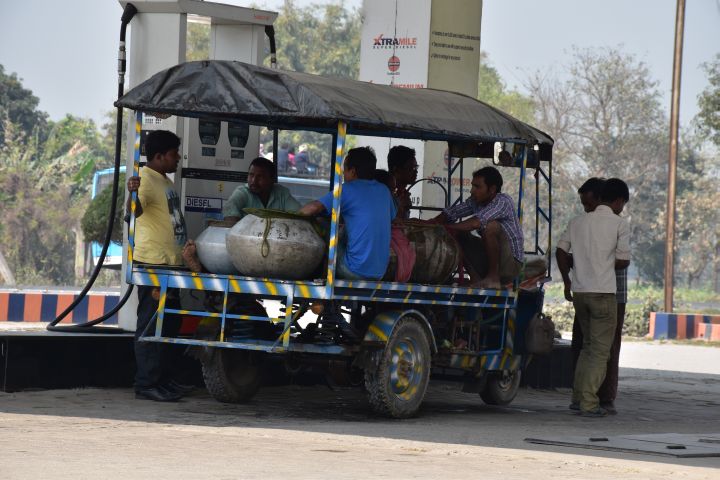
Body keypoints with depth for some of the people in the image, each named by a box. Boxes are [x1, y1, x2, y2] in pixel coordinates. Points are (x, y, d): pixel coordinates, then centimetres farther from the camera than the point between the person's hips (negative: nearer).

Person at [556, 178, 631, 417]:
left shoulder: (578, 221, 10)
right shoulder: (619, 224, -4)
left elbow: (561, 251, 9)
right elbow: (623, 261, -4)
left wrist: (567, 281, 18)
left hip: (579, 291, 6)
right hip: (603, 292, -6)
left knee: (588, 345, 19)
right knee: (600, 350, -1)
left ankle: (578, 397, 16)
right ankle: (589, 403, -7)